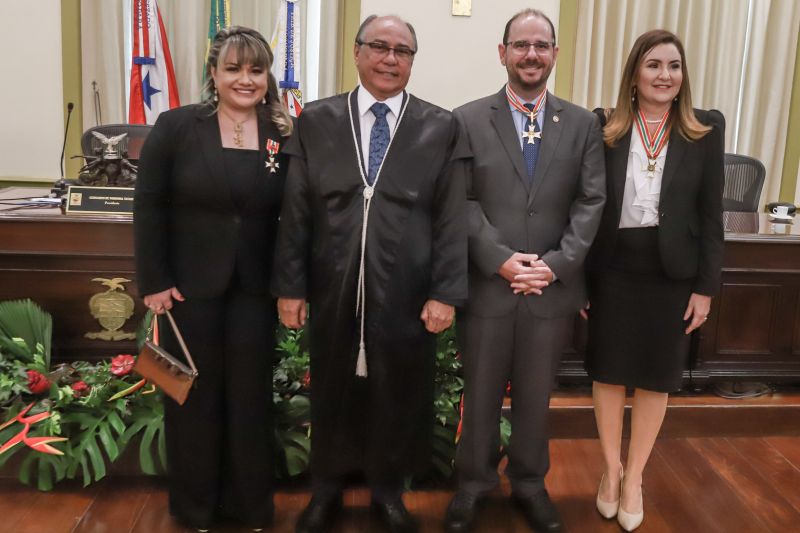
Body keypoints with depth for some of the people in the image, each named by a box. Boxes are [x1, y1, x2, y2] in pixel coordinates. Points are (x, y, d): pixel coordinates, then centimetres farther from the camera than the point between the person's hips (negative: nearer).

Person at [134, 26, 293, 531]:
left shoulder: (285, 135, 1)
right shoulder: (176, 126, -3)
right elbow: (150, 207, -4)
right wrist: (154, 281, -8)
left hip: (256, 287, 1)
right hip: (189, 284, -1)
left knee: (250, 394, 11)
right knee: (194, 394, 11)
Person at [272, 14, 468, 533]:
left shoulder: (442, 126, 2)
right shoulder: (316, 120, 4)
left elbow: (451, 219, -2)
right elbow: (295, 211, 1)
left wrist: (445, 293, -7)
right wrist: (290, 285, -2)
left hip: (406, 294, 0)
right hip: (333, 291, 1)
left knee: (398, 396, 14)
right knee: (332, 394, 16)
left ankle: (388, 490, 38)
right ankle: (326, 490, 39)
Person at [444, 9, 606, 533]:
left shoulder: (583, 124, 6)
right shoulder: (468, 120, 0)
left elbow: (591, 204, 0)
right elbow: (462, 202, -6)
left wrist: (556, 264, -12)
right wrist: (501, 259, -16)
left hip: (553, 290, 2)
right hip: (486, 286, -1)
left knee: (536, 397, 16)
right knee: (481, 396, 13)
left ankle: (530, 483, 36)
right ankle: (473, 483, 33)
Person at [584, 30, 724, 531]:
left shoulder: (706, 129, 1)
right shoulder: (604, 127, -1)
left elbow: (711, 213, 1)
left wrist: (705, 286, -2)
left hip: (672, 273, 1)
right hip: (612, 270, 0)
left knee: (655, 380, 11)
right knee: (608, 375, 10)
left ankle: (634, 479, 31)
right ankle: (611, 470, 33)